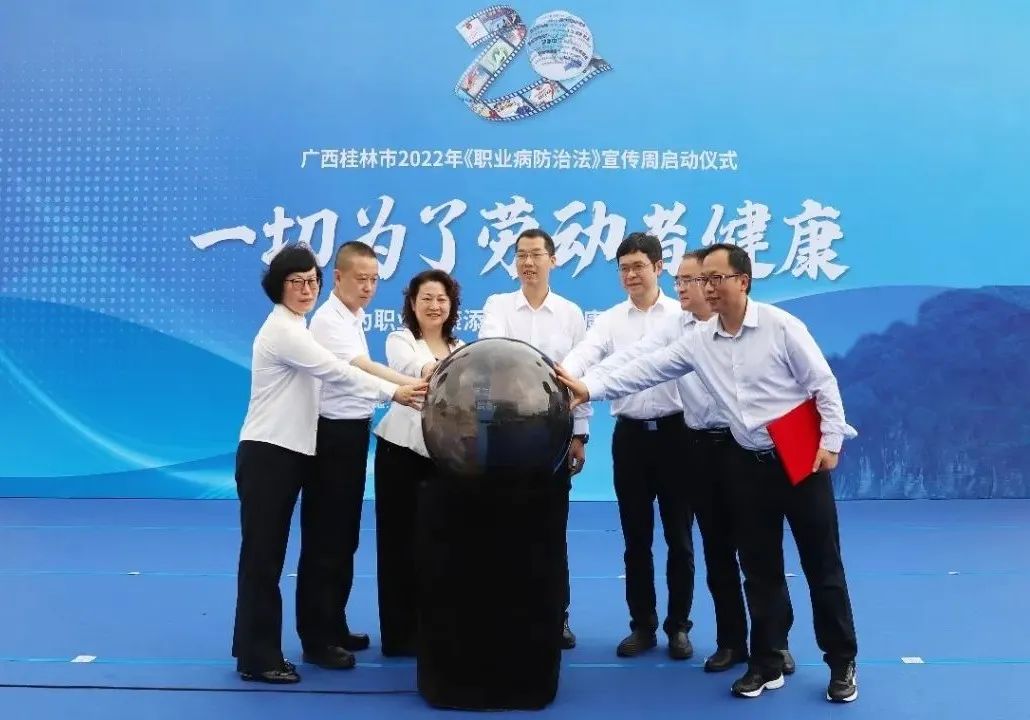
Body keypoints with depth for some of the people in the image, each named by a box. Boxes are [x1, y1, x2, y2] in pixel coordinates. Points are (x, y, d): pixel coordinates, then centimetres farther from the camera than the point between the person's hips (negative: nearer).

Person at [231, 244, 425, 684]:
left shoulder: (294, 328, 16)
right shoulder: (282, 329, -16)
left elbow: (326, 374, 13)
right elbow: (337, 371, -20)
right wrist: (393, 393, -17)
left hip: (288, 453, 10)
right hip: (266, 455, -10)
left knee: (269, 555, 14)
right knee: (262, 556, -2)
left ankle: (256, 649, 23)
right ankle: (258, 657, 7)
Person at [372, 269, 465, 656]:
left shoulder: (460, 349, 12)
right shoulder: (400, 340, -4)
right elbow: (411, 368, -28)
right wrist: (433, 371, -49)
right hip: (402, 450, -4)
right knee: (400, 540, 3)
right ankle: (400, 632, 14)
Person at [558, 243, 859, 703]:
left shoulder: (780, 325, -10)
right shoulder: (698, 340, 3)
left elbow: (823, 384, -7)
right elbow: (647, 370, 0)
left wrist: (831, 441, -10)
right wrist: (591, 389, -8)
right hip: (747, 463, 4)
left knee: (822, 565, 4)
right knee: (759, 569, 11)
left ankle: (842, 664, 20)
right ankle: (766, 663, 24)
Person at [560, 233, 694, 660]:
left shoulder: (683, 315, 1)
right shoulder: (609, 320, 5)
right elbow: (582, 356, -11)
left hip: (675, 430, -2)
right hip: (630, 434, 2)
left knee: (678, 537, 8)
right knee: (636, 539, 11)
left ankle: (678, 626, 23)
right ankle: (642, 625, 25)